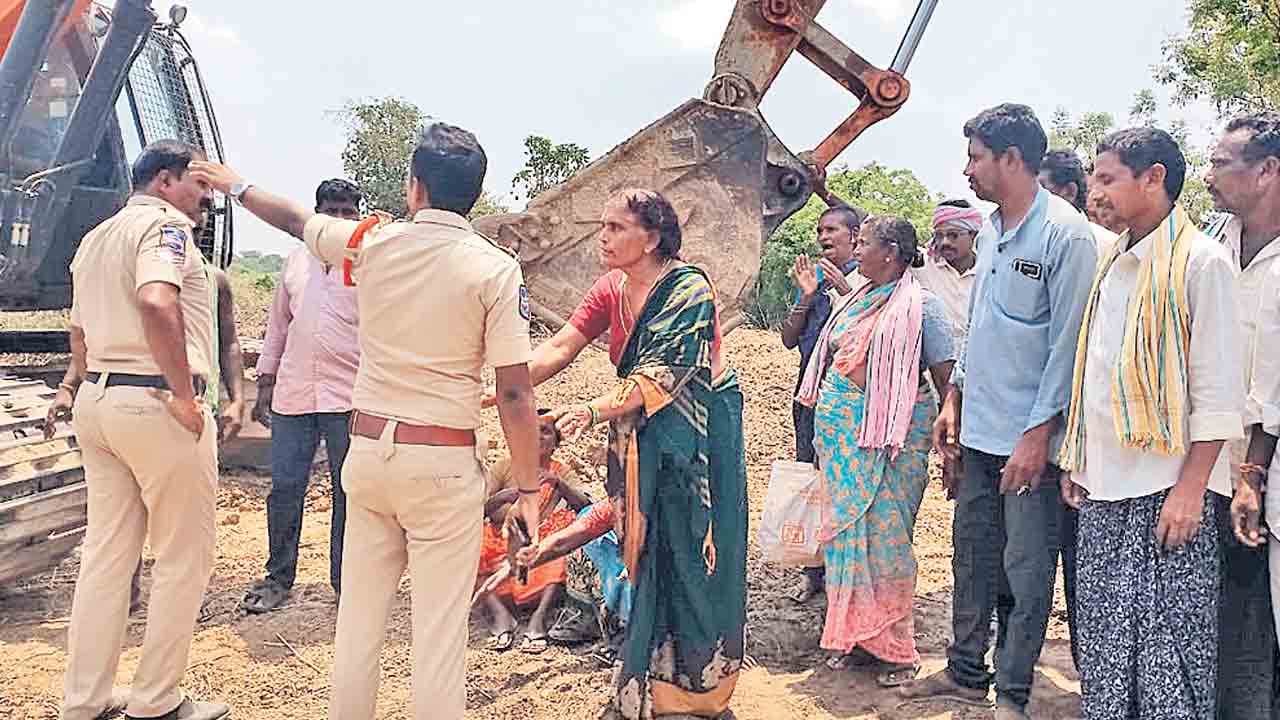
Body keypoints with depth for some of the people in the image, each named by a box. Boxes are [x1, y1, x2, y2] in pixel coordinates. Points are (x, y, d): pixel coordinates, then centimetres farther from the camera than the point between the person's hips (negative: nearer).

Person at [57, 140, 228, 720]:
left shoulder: (94, 239, 20)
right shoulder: (165, 224, -9)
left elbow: (79, 332, 25)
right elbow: (157, 303, -27)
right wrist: (184, 395, -22)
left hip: (96, 398, 9)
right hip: (156, 404, -9)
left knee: (106, 553, 14)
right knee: (185, 556, 3)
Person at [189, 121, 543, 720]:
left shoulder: (373, 243, 1)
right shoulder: (495, 268, -9)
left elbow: (294, 219, 21)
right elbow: (514, 393, -12)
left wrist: (236, 186, 41)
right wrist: (528, 489, -3)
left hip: (368, 451, 4)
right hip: (444, 466, -4)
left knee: (358, 618, 15)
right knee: (440, 627, 4)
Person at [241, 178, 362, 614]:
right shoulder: (297, 260, 13)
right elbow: (277, 325, 18)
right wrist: (265, 385, 13)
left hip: (350, 396, -3)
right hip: (293, 393, 4)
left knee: (348, 491, 4)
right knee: (284, 487, 6)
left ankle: (346, 582, 17)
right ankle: (278, 578, 23)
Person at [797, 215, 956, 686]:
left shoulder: (922, 306, -6)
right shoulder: (857, 299, 14)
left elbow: (948, 379, -8)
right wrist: (823, 431, 19)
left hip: (892, 434, -7)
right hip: (840, 429, 7)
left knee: (884, 533, -4)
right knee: (844, 527, 8)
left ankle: (894, 647, 10)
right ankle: (853, 636, 21)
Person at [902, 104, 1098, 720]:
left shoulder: (1065, 235, -13)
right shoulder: (990, 230, 12)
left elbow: (1068, 343, -15)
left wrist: (1038, 434, -17)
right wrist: (953, 400, 16)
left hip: (1030, 438, -8)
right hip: (978, 433, 8)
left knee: (1026, 569, 4)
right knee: (972, 555, 15)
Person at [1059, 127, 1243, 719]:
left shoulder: (1200, 261, -8)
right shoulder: (1113, 264, 14)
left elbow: (1218, 390, -12)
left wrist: (1190, 490, -16)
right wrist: (1076, 461, 14)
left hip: (1167, 488, -7)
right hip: (1104, 486, 7)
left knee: (1169, 637, 1)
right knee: (1103, 632, 12)